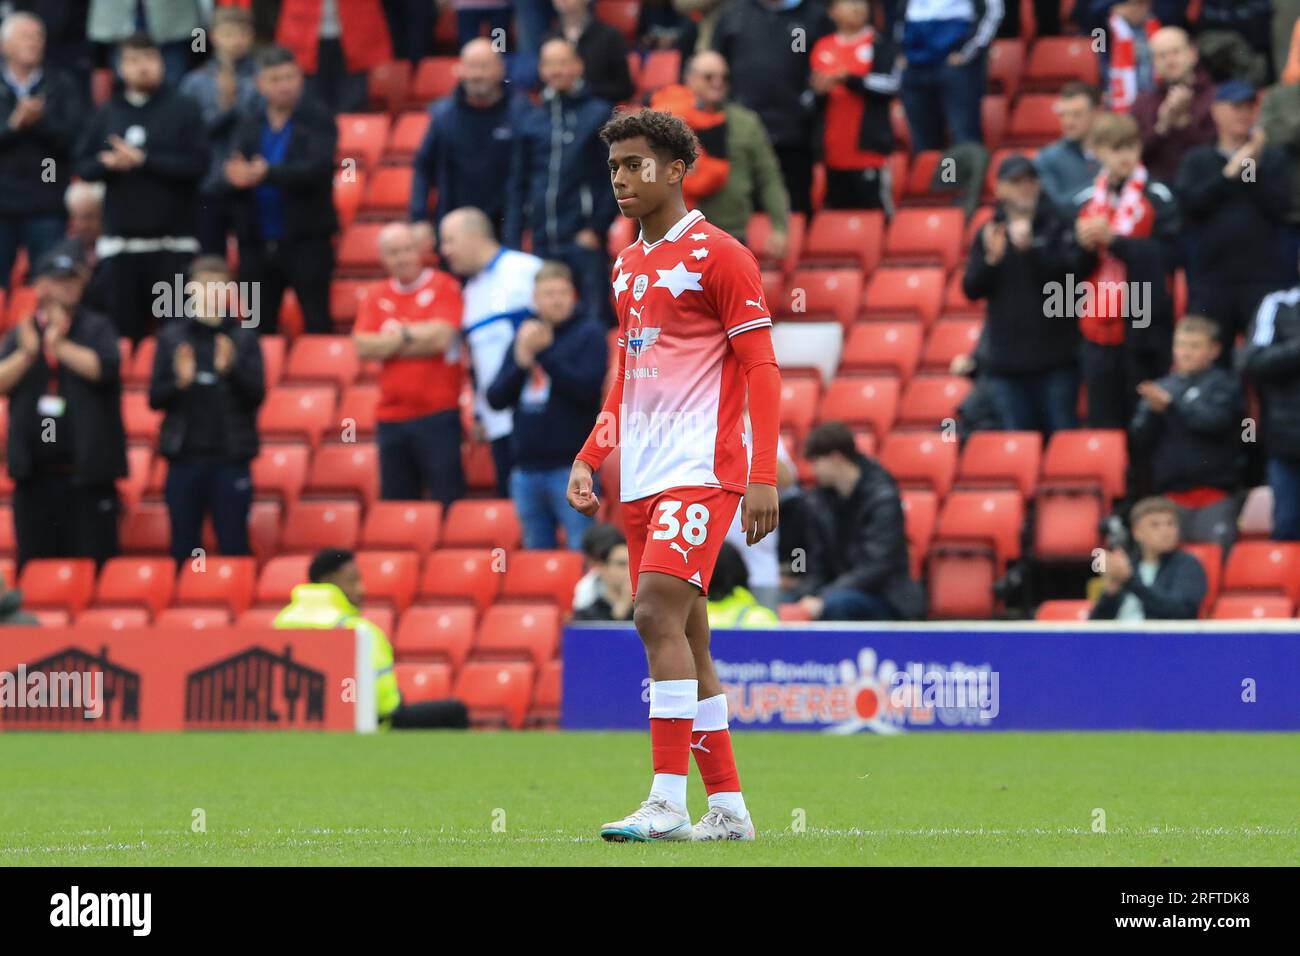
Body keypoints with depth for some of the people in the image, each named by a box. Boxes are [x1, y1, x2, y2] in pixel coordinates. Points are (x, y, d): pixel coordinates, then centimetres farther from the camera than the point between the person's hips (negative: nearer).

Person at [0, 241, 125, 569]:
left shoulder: (97, 328, 5)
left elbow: (104, 367, -13)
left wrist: (60, 346, -13)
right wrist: (27, 354, -15)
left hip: (87, 471, -3)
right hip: (35, 472, 3)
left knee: (93, 562, -4)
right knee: (35, 563, 5)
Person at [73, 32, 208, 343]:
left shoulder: (183, 110, 1)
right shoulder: (105, 115, 12)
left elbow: (197, 164, -9)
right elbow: (83, 166, 10)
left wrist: (143, 159, -14)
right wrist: (108, 164, -12)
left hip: (173, 244, -3)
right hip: (120, 243, 3)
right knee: (125, 329, 4)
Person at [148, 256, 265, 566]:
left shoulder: (243, 337, 3)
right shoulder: (171, 336, 5)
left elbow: (256, 395, -3)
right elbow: (155, 398, 3)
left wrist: (230, 369, -20)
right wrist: (180, 383, -17)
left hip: (231, 458, -1)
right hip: (184, 457, 1)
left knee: (234, 547, 1)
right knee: (184, 548, 6)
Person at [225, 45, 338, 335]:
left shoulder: (318, 120, -2)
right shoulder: (249, 124, 11)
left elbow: (317, 169, -17)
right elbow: (235, 175, 1)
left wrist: (267, 174, -30)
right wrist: (237, 178, -25)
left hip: (306, 242, -4)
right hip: (257, 243, 4)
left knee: (317, 325, -3)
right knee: (259, 329, 8)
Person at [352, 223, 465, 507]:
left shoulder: (443, 287, -1)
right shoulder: (375, 297, 10)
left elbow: (441, 337, -13)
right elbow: (363, 347, -2)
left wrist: (392, 338, -3)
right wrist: (412, 336, -8)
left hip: (438, 415, -4)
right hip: (391, 417, 4)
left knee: (447, 501, -6)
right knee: (395, 504, 7)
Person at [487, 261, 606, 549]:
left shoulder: (588, 334, -1)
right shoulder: (523, 336, 13)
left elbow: (587, 388, -14)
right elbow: (496, 398, 9)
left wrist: (543, 353, -12)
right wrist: (521, 362, -8)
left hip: (570, 466, -5)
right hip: (527, 467, 5)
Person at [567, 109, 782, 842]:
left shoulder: (718, 255, -6)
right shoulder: (629, 266, 17)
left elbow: (762, 370, -9)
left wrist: (764, 475, -17)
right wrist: (588, 460, 17)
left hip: (703, 469, -8)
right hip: (643, 477, 8)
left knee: (659, 611, -19)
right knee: (685, 640, 7)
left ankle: (669, 803, -20)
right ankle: (727, 807, 11)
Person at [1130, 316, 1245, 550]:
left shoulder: (1224, 384, 1)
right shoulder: (1162, 387, 10)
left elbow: (1216, 420, -15)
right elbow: (1140, 437, 6)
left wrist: (1171, 404, -18)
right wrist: (1153, 410, -14)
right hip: (1173, 491, 4)